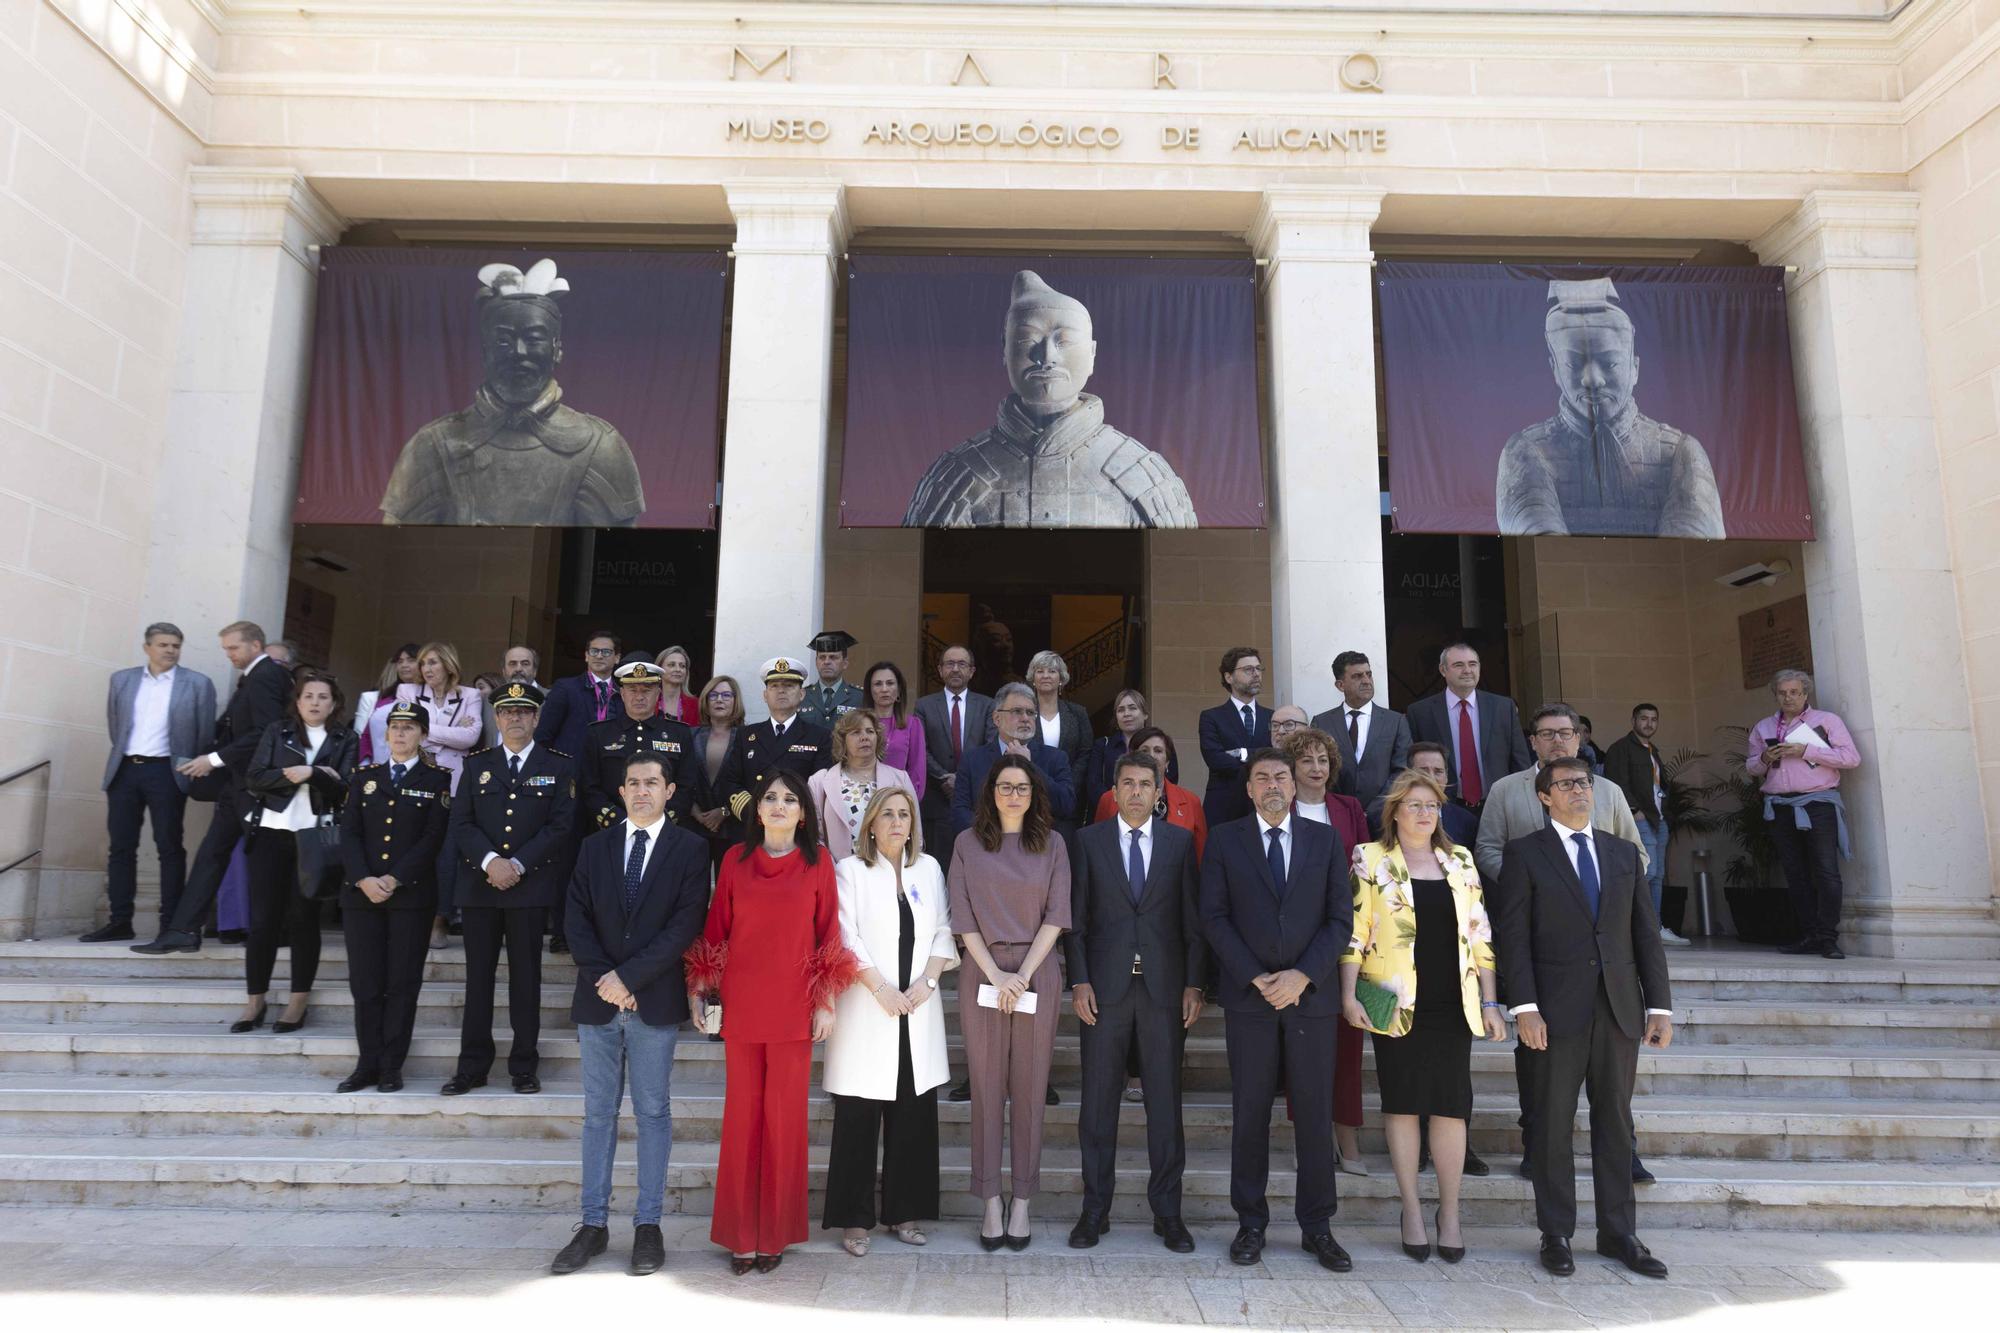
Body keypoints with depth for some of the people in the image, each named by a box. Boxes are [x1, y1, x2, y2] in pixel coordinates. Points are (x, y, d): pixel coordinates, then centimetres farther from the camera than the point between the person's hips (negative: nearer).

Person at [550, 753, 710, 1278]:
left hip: (655, 1000, -3)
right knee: (598, 1114, 9)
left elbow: (685, 925, -10)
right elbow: (575, 918, 2)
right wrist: (602, 980, -10)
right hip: (598, 998, 3)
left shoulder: (689, 850, -2)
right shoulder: (595, 847, 9)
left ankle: (649, 1225, 14)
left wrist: (628, 977, -14)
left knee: (653, 1114, 5)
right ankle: (593, 1224, 18)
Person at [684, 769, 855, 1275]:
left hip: (794, 1009, -1)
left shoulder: (818, 861, 0)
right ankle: (742, 1233, 21)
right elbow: (716, 928, 8)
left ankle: (776, 1231, 20)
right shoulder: (735, 860, 4)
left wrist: (826, 1003, -2)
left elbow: (829, 931, 1)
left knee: (785, 1115, 4)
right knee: (742, 1114, 7)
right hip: (740, 1006, 1)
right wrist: (702, 989, 5)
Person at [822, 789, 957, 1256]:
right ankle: (855, 1218, 10)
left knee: (915, 1114, 6)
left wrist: (927, 981, -5)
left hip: (918, 1009, 4)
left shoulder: (928, 869, 13)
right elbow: (846, 938, -6)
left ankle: (905, 1212, 18)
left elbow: (943, 931, 10)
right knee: (859, 1117, 0)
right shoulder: (850, 870, 1)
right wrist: (882, 990, -13)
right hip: (867, 1010, -3)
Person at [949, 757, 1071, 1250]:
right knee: (986, 1088, 2)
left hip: (1037, 974, 1)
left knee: (1030, 1089, 4)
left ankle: (1022, 1201, 13)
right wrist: (995, 974, -8)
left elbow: (1055, 916, 1)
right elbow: (963, 917, 1)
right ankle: (990, 1203, 11)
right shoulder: (968, 843, 6)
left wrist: (1023, 974, -8)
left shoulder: (1051, 845, 7)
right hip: (984, 974, 0)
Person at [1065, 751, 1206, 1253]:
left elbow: (1193, 918, 4)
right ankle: (1095, 1208, 17)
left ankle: (1167, 1210, 18)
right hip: (1106, 985, 0)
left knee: (1165, 1101, 6)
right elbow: (1076, 918, 3)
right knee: (1098, 1100, 5)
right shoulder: (1089, 840, 4)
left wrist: (1194, 984, -1)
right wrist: (1079, 981, -4)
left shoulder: (1180, 841, 6)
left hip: (1164, 985, 0)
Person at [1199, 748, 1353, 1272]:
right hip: (1248, 995, -1)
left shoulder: (1326, 839, 7)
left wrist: (1302, 976, -10)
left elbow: (1341, 919, 2)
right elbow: (1214, 917, -2)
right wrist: (1256, 978, -10)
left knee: (1315, 1111, 6)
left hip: (1311, 993, 1)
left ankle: (1317, 1227, 18)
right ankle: (1251, 1223, 17)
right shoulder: (1224, 839, 3)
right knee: (1250, 1111, 5)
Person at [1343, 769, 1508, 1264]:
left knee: (1452, 1104, 3)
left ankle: (1449, 1213, 17)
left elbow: (1480, 934, 11)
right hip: (1396, 1001, -3)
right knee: (1402, 1102, 5)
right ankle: (1412, 1210, 17)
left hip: (1452, 1002, 3)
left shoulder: (1460, 860, 10)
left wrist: (1490, 1002, 8)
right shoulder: (1371, 859, 0)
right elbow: (1354, 930, -4)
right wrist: (1348, 995, -10)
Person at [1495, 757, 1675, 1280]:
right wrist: (1525, 1007, -13)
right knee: (1555, 1123, 4)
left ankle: (1618, 1233, 21)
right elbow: (1512, 935, -5)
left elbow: (1646, 933, 12)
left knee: (1615, 1120, 10)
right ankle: (1556, 1235, 14)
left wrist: (1660, 1005, 5)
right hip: (1558, 1010, -4)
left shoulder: (1624, 853, 13)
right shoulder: (1524, 854, 0)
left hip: (1620, 1007, 4)